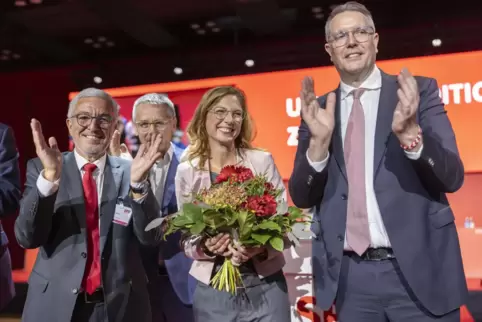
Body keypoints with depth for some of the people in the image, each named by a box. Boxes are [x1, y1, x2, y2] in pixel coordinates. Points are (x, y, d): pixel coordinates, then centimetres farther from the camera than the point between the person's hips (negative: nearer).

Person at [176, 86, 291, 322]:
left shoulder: (262, 161, -4)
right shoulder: (187, 172, -1)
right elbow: (186, 239, 4)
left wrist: (261, 246, -19)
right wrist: (205, 247, -17)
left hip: (266, 286, 0)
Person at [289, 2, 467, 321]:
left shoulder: (420, 91, 0)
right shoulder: (319, 109, 5)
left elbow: (453, 177, -6)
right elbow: (302, 198, 1)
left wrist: (410, 133, -24)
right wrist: (319, 142, -16)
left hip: (419, 270, -2)